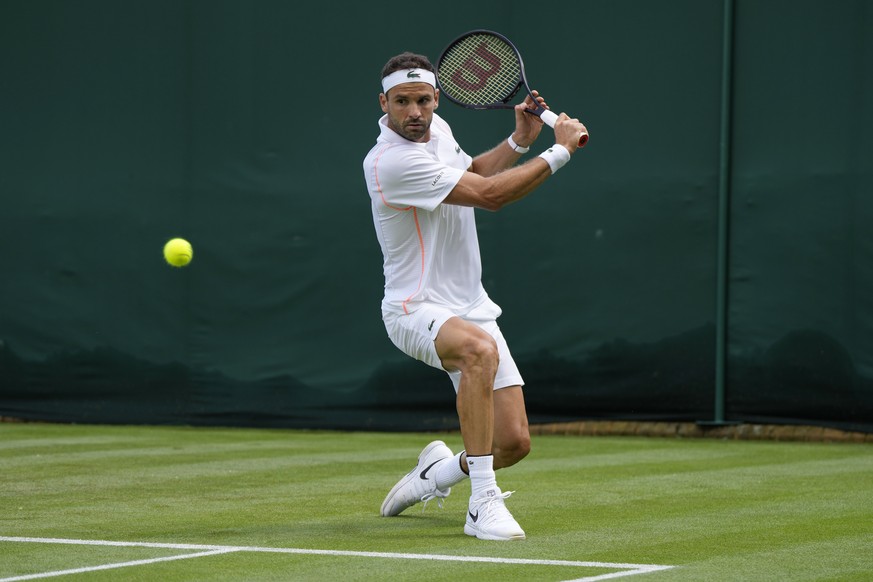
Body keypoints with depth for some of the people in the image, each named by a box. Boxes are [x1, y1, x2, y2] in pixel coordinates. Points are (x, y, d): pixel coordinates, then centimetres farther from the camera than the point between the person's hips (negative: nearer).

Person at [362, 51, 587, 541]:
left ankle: (437, 472, 32)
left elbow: (474, 175, 28)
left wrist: (521, 139, 13)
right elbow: (489, 195, -23)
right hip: (416, 310, -8)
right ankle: (483, 503, -35)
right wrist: (560, 151, -16)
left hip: (471, 309, 8)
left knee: (514, 443, -1)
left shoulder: (437, 129, 6)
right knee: (479, 349, -41)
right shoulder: (391, 162, -22)